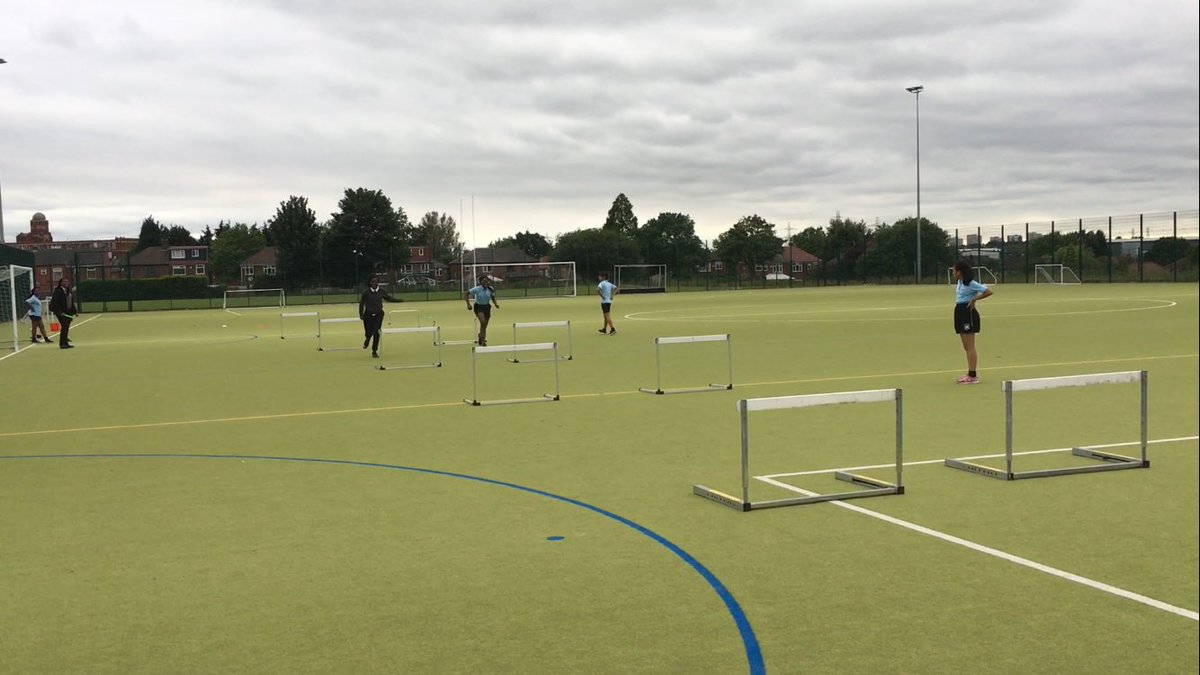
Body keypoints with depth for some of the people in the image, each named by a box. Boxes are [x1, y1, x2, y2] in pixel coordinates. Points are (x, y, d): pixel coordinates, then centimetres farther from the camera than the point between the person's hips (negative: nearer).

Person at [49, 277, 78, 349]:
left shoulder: (68, 291, 14)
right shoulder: (58, 291, -9)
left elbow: (72, 303, 19)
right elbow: (55, 302, -14)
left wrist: (74, 311, 15)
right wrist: (59, 312, -20)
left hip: (68, 312, 7)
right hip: (61, 312, -7)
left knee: (66, 327, 10)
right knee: (64, 326, -10)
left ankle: (65, 343, 16)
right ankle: (62, 344, -5)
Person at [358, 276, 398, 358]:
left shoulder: (381, 291, 1)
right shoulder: (366, 292, -5)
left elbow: (388, 298, 15)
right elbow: (361, 303, -1)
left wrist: (398, 300, 5)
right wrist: (361, 314, -7)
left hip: (378, 315, 1)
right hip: (368, 315, -1)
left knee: (376, 333, -6)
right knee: (368, 333, 0)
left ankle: (374, 351, 6)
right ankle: (367, 340, 40)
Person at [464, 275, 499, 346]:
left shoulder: (490, 289, -4)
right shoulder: (476, 289, -14)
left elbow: (493, 298, 12)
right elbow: (466, 294, -9)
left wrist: (496, 304, -6)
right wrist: (468, 304, -17)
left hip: (487, 307, 4)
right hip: (478, 306, -4)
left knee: (484, 326, 7)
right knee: (483, 321, -28)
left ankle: (483, 341, 19)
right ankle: (481, 335, -7)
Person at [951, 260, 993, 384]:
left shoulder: (971, 283, -15)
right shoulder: (960, 282, 10)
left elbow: (989, 292, -19)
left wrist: (974, 299, -15)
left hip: (968, 313, -9)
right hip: (960, 312, 9)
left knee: (970, 347, -6)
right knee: (966, 347, 13)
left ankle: (973, 376, -4)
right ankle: (971, 373, 19)